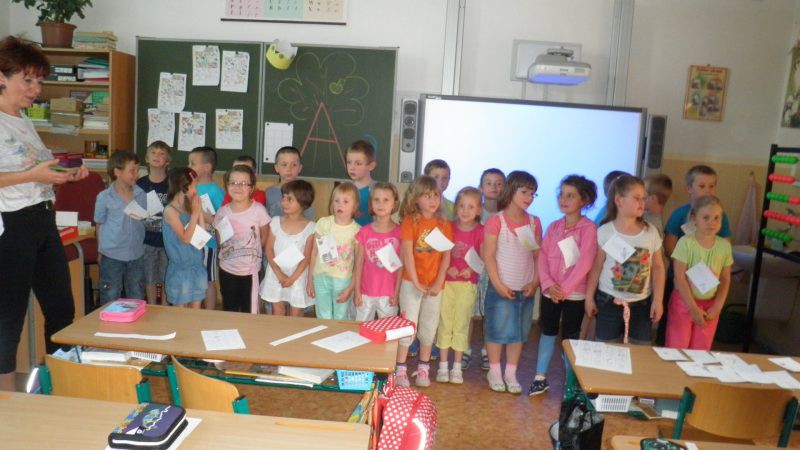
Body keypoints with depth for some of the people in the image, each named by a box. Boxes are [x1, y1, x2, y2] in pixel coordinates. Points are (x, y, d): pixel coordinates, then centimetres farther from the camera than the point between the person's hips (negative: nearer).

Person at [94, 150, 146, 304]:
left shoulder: (141, 195, 0)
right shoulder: (104, 198, -9)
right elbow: (100, 225, 0)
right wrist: (101, 251, 1)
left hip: (136, 255, 3)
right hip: (111, 256, -3)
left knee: (137, 301, 15)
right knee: (110, 299, 9)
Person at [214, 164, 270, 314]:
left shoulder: (258, 210, -13)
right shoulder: (222, 211, -3)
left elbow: (264, 238, -2)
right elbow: (219, 240, 8)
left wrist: (251, 250, -4)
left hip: (250, 269, -3)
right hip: (227, 268, 3)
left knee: (250, 310, 6)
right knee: (228, 309, 18)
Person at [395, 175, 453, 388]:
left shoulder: (444, 225, 4)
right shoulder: (409, 222, -6)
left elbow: (446, 256, 1)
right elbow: (407, 254, -11)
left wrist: (438, 283, -8)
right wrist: (416, 283, -15)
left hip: (435, 285, 3)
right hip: (411, 283, -3)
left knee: (429, 327, 11)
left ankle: (423, 369, 24)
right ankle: (400, 369, 10)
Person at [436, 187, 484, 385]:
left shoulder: (480, 231, -3)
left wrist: (471, 269, -23)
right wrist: (448, 268, -17)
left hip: (467, 284, -1)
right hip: (447, 281, 1)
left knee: (461, 324, 7)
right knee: (445, 322, 6)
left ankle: (457, 367, 18)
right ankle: (443, 366, 16)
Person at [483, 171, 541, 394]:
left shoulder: (534, 222, 5)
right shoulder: (496, 221, -8)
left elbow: (538, 255, 7)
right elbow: (488, 255, -10)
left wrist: (535, 282, -3)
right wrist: (498, 284, -14)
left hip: (525, 289, 4)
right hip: (501, 287, -4)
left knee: (519, 333, 11)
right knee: (498, 331, 4)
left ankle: (511, 374, 24)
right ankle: (494, 372, 21)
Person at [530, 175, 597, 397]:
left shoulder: (589, 228, -9)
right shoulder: (554, 227, 5)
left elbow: (585, 262, -17)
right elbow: (543, 256, 0)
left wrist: (565, 289, -19)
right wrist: (548, 285, -13)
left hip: (575, 293, -4)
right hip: (550, 291, 4)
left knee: (570, 337, 6)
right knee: (548, 332, 13)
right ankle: (540, 378, 23)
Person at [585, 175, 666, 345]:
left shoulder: (651, 232, -2)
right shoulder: (605, 232, -9)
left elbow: (658, 267, 3)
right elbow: (596, 266, -4)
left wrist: (657, 300, 0)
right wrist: (589, 297, -1)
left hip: (641, 302, 2)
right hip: (609, 301, -2)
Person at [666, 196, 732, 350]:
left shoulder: (724, 245, -2)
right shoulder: (686, 242, -14)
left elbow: (725, 279, 4)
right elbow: (680, 277, -14)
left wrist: (717, 307, -5)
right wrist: (693, 308, -14)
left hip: (709, 304, 4)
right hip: (683, 301, -3)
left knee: (700, 351, 10)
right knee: (677, 348, 0)